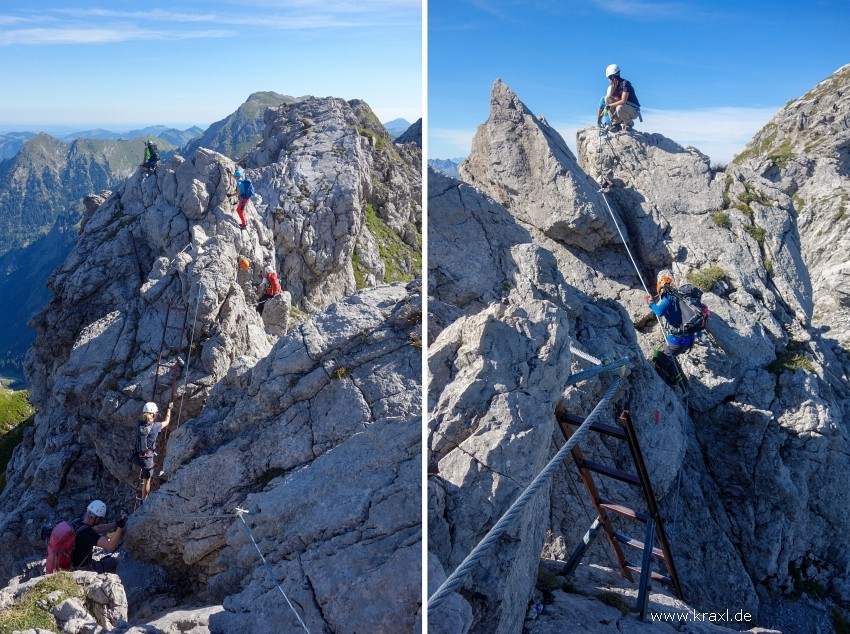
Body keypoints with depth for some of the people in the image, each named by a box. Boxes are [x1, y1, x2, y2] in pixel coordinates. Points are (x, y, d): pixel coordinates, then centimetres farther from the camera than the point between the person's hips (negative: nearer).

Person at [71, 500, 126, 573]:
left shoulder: (76, 522, -9)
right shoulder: (86, 532, -34)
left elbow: (98, 529, 5)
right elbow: (111, 545, -40)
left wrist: (116, 523, 0)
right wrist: (120, 526, -38)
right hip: (83, 568, -8)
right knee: (116, 560, 7)